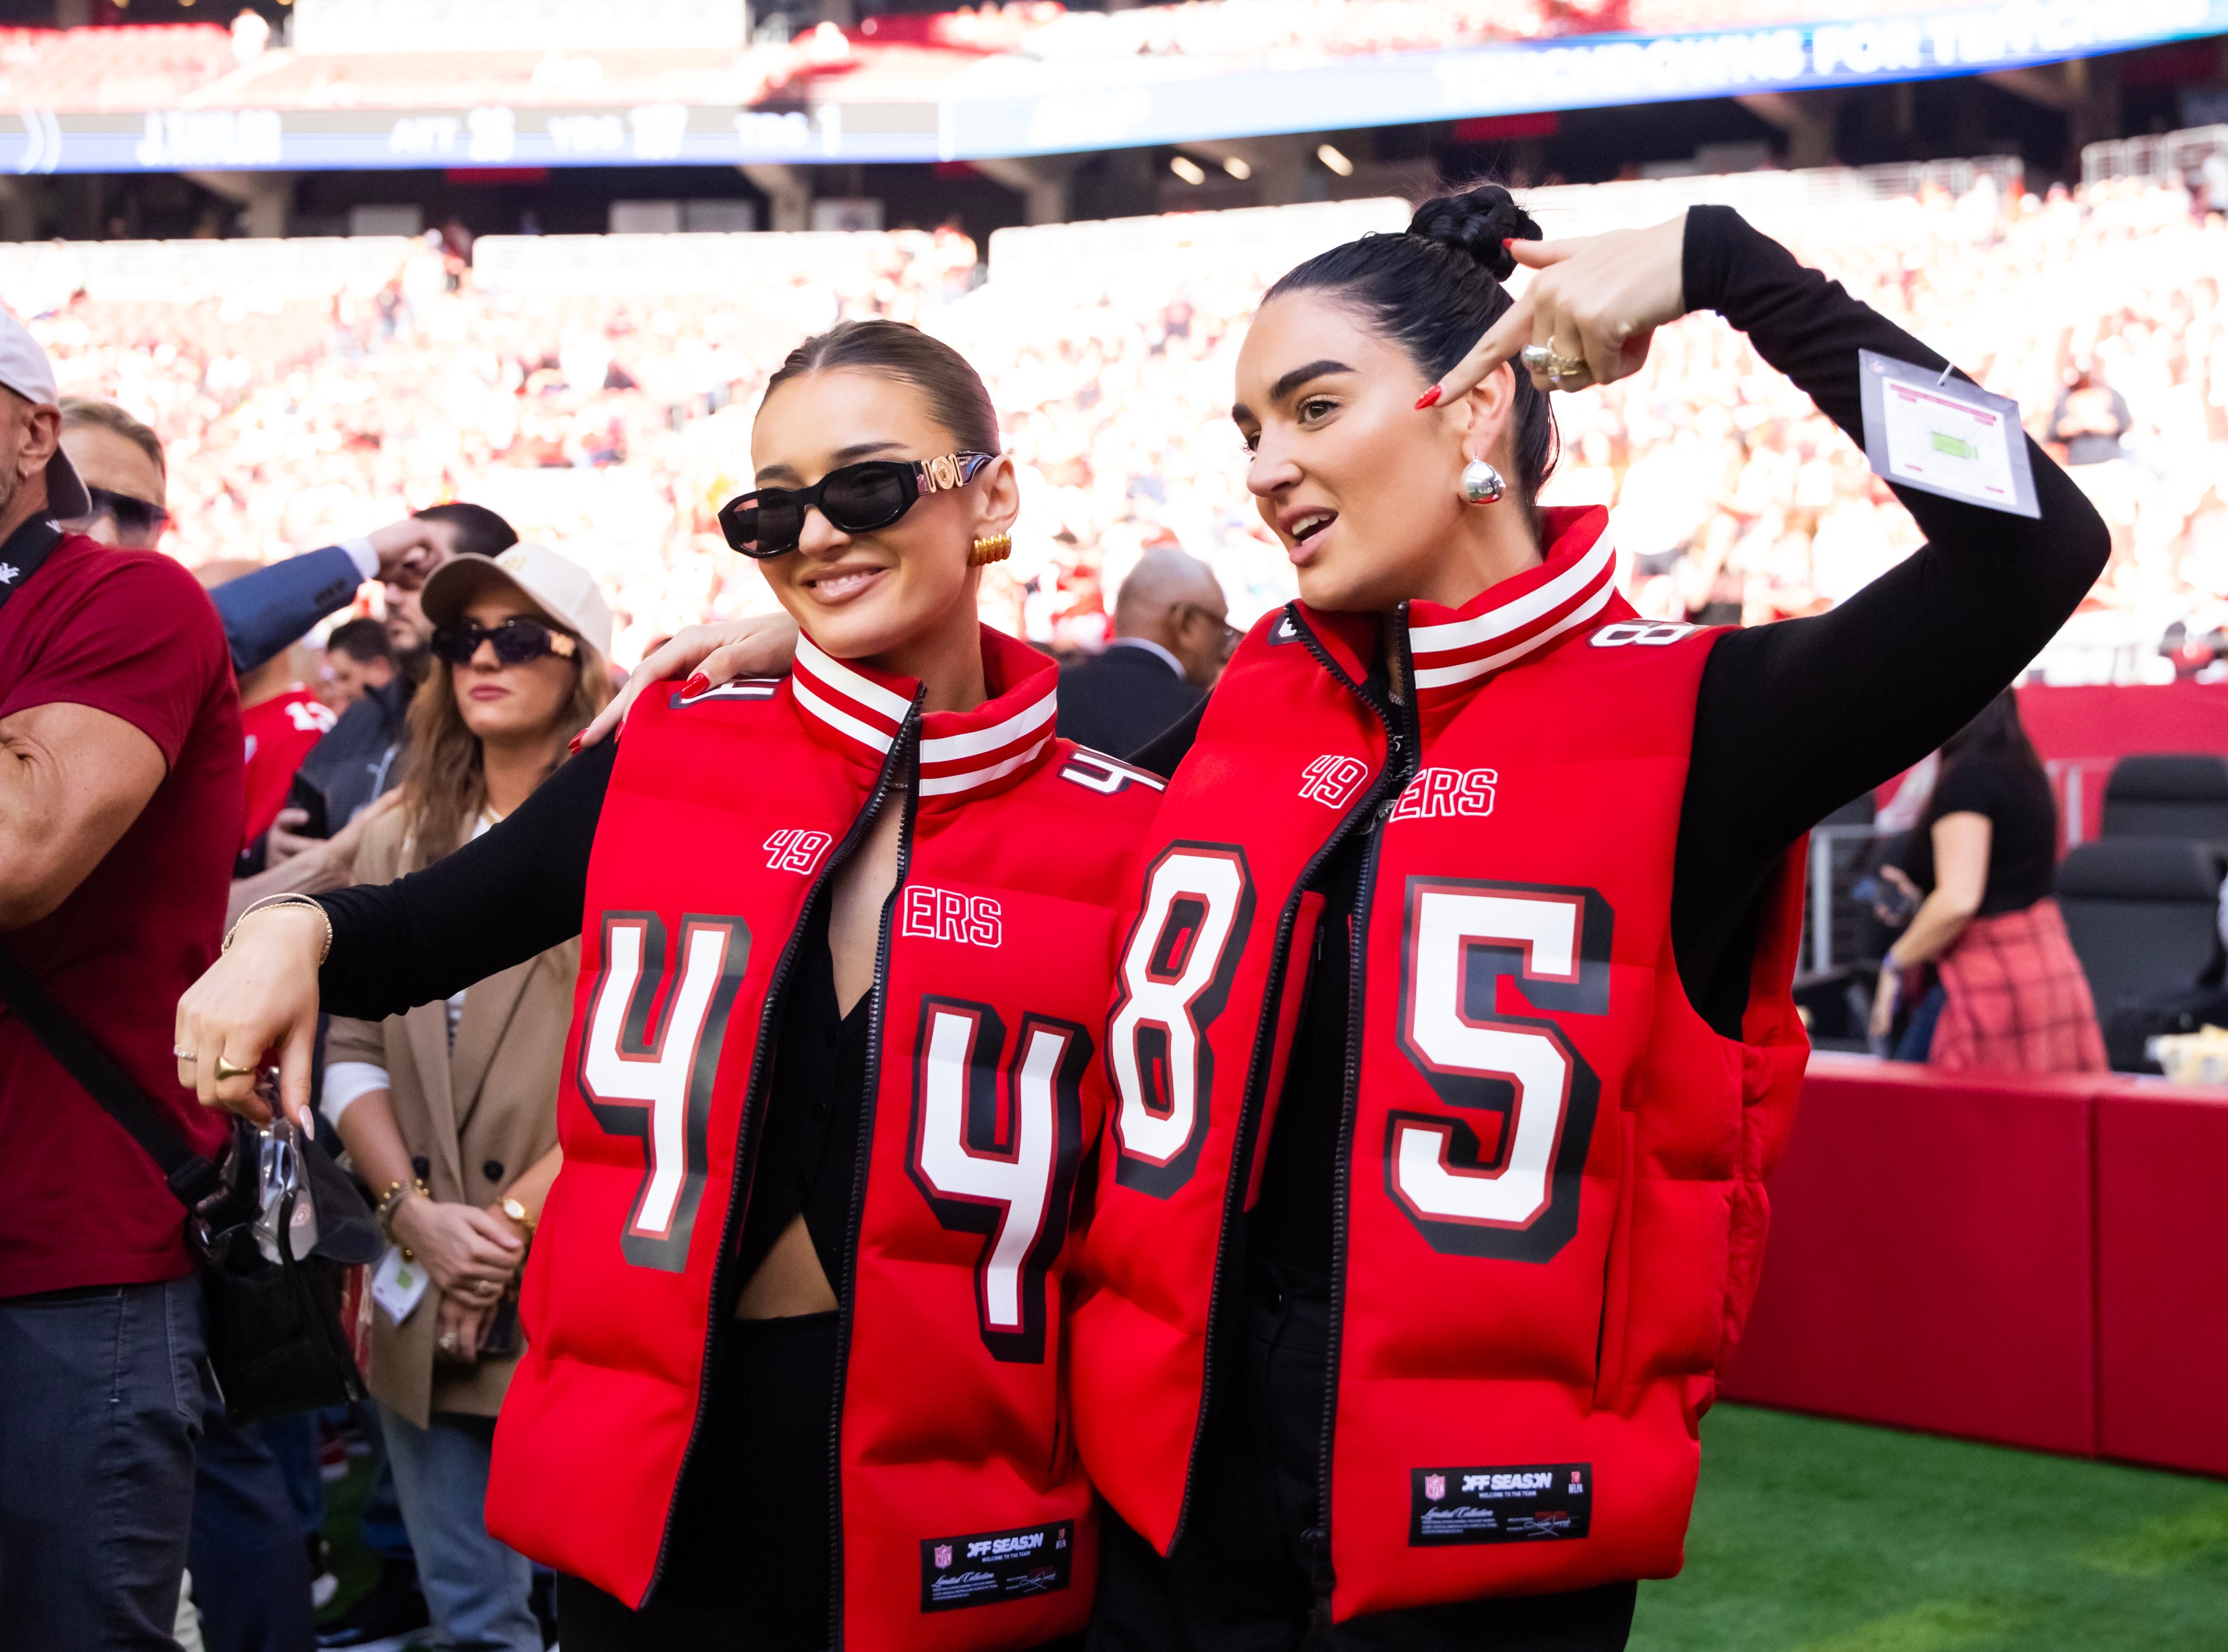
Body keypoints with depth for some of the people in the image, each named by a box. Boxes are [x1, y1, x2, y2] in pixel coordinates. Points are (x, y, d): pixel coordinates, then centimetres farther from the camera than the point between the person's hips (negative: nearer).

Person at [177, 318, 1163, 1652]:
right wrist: (293, 933, -7)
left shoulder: (1120, 838, -2)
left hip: (955, 1532, -1)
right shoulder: (673, 758, 3)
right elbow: (421, 932, 13)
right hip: (651, 1500, 2)